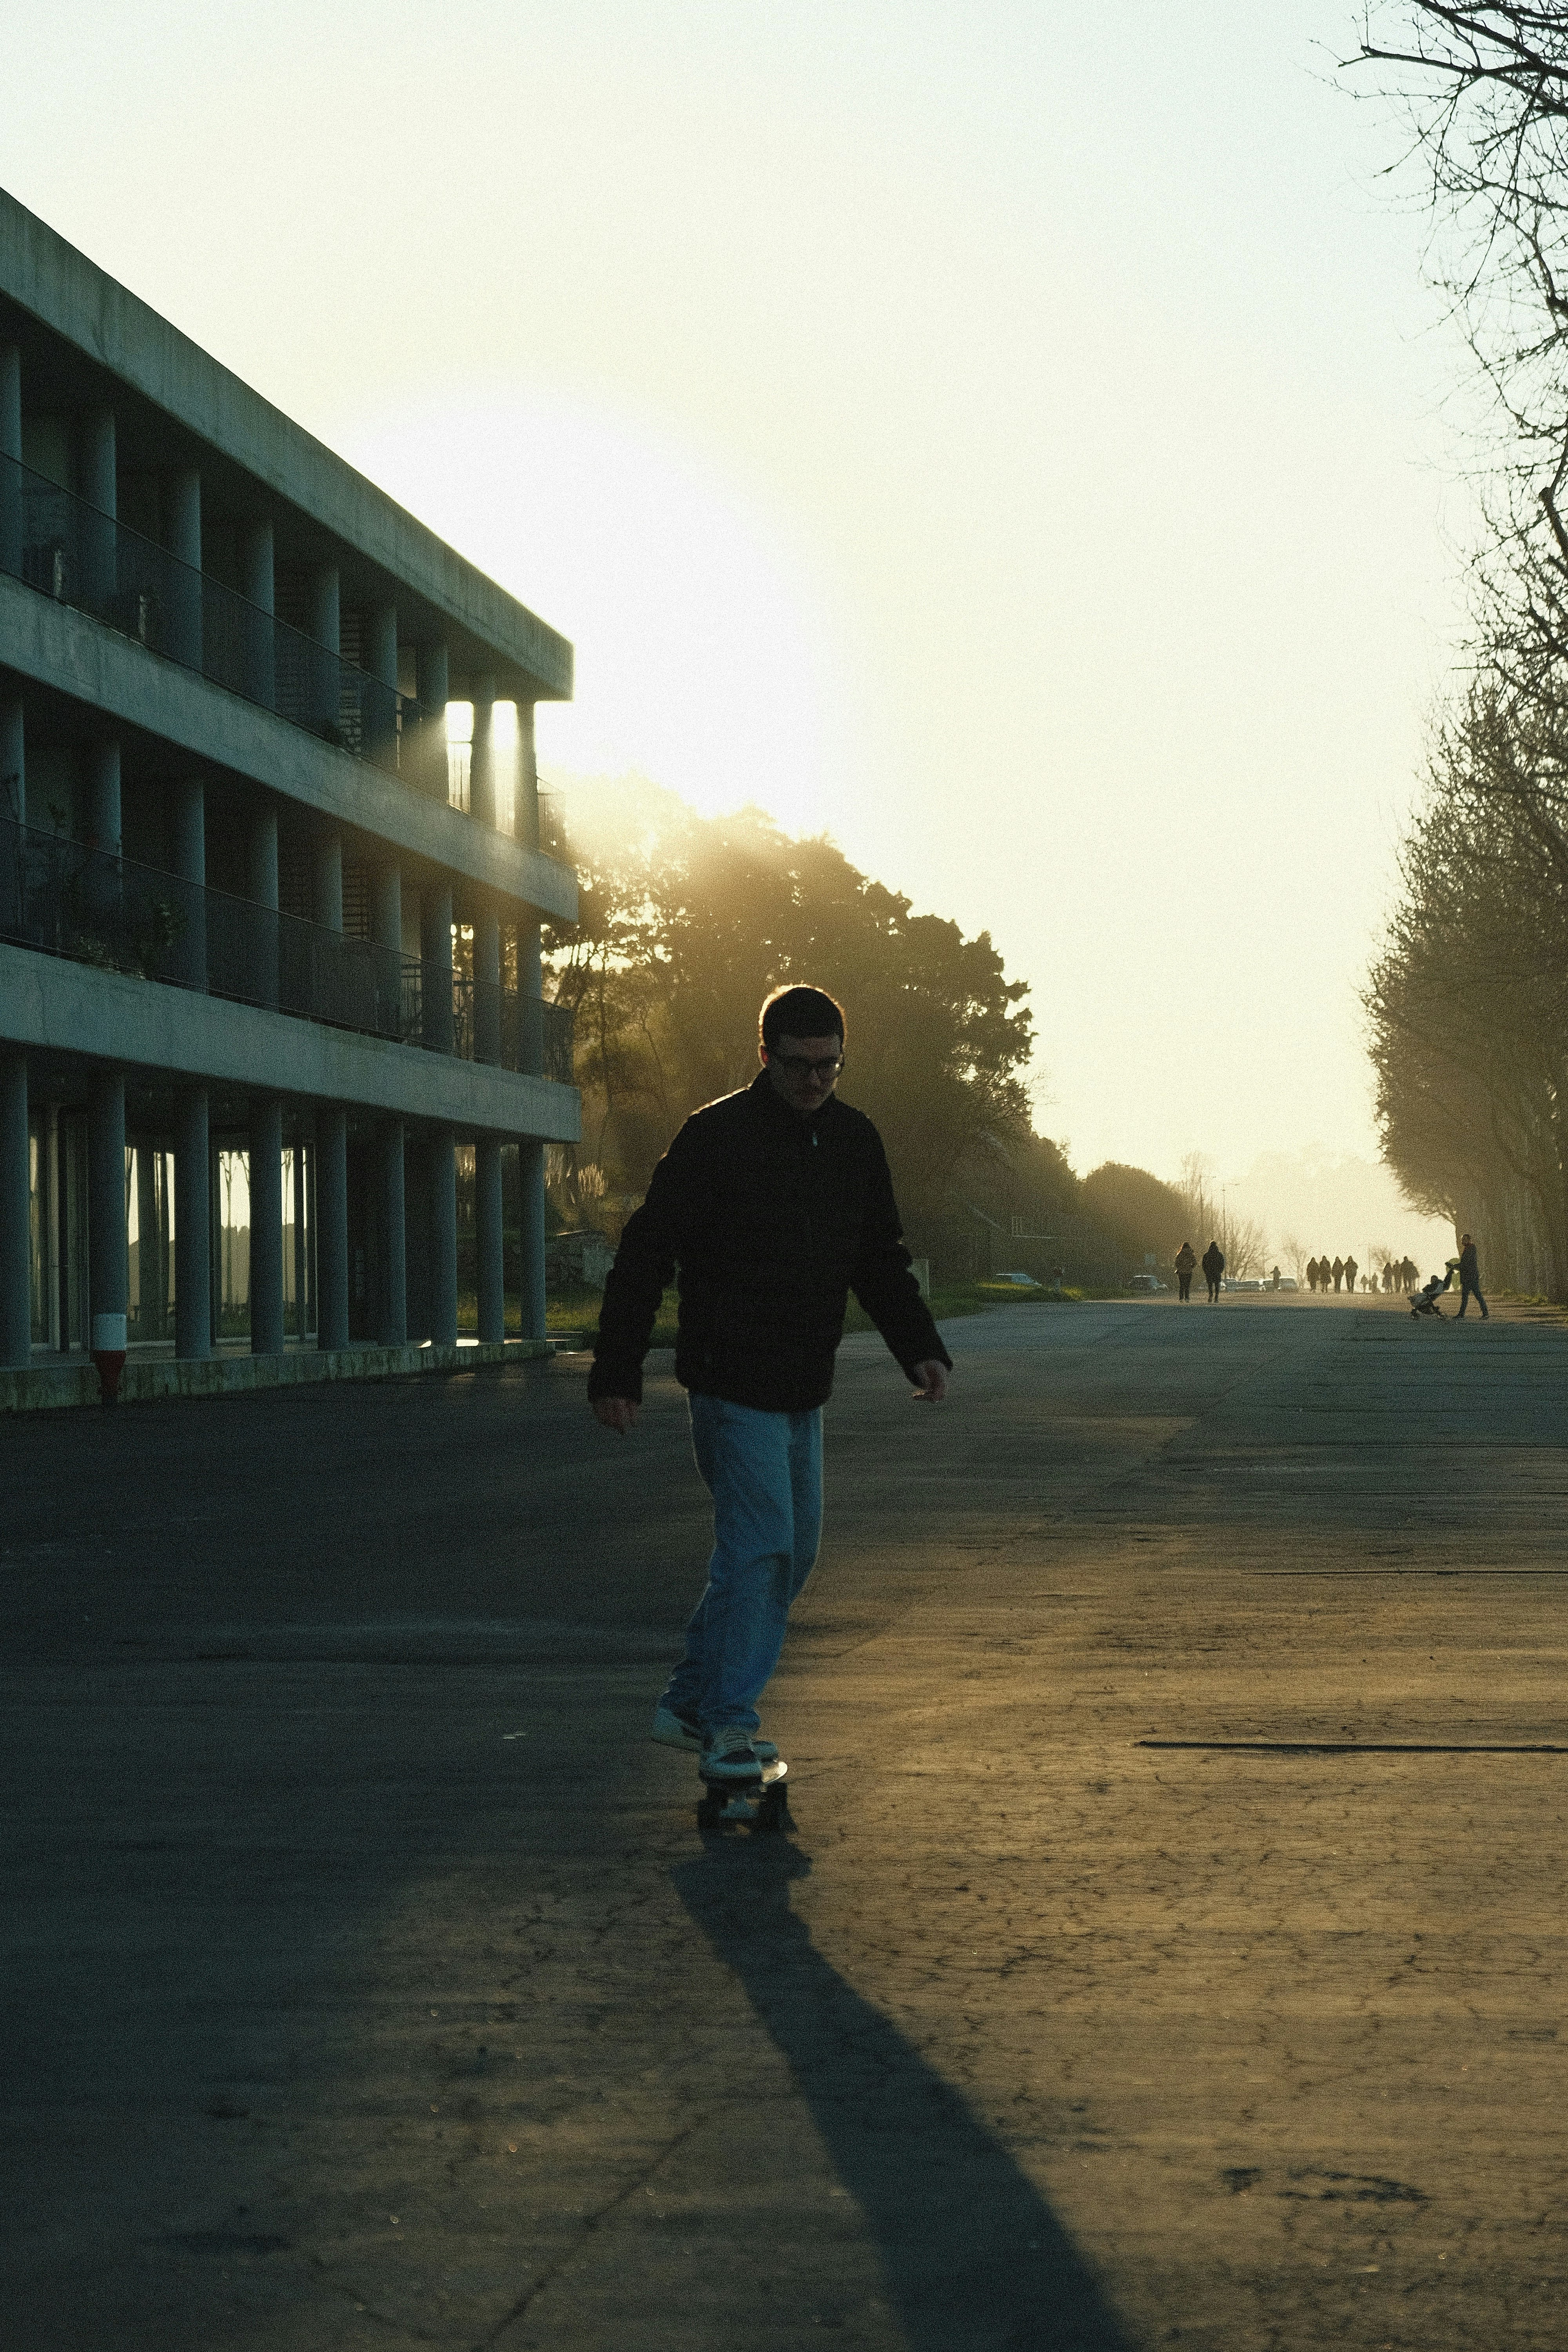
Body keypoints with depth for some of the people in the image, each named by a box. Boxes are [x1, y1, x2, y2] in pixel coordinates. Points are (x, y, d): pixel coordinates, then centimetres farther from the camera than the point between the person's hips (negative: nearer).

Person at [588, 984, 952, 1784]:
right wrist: (616, 1373, -13)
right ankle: (727, 1724, -4)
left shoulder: (855, 1141, 8)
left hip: (803, 1388, 8)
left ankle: (690, 1704, 22)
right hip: (732, 1383, -7)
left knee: (794, 1549, 11)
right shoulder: (716, 1136, -11)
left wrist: (921, 1348, 3)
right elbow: (645, 1255, -10)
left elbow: (881, 1260, 17)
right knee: (759, 1545, -13)